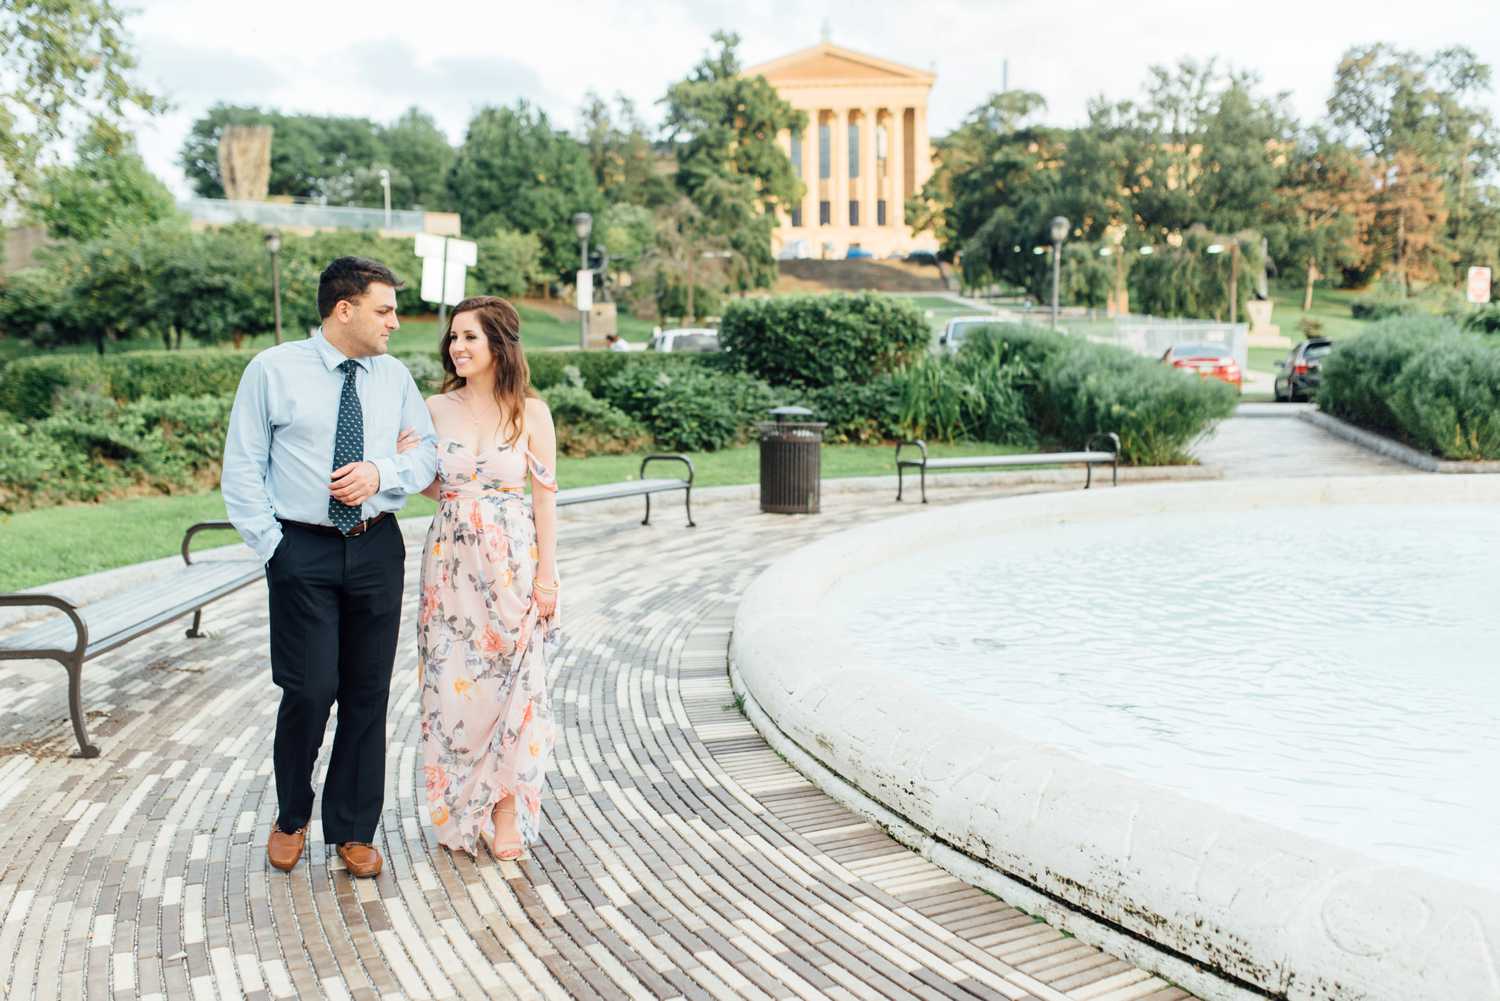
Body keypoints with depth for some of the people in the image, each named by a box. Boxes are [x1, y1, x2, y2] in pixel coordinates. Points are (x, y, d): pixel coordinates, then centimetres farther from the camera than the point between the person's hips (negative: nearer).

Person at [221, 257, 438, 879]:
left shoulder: (395, 377, 9)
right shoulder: (273, 370, -2)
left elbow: (428, 452, 8)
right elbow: (243, 467, -2)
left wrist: (382, 471, -12)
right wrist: (270, 546, -8)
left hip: (377, 548, 4)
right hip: (303, 549, -3)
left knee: (368, 694, 8)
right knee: (309, 692, -6)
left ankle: (354, 830, 23)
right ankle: (291, 818, 21)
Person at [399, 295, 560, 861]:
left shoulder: (529, 411, -4)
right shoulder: (437, 408, 3)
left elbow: (545, 496, -3)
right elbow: (435, 488, 12)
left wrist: (546, 575, -6)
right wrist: (408, 462, -8)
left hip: (512, 564, -2)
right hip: (451, 562, 2)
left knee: (512, 681, 2)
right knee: (452, 684, 5)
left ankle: (506, 808, 18)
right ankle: (461, 812, 21)